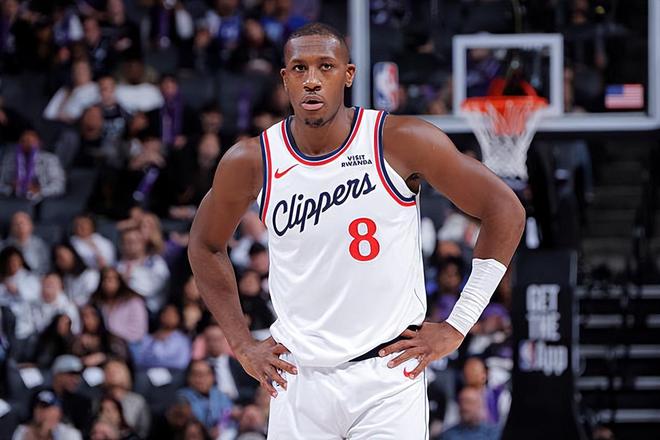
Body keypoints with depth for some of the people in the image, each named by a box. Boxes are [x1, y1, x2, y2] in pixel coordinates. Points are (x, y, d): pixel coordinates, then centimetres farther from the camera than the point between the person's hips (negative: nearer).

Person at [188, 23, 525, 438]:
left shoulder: (401, 142, -9)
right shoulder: (252, 162, -2)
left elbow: (505, 212, -3)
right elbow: (206, 245, 17)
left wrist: (457, 327, -3)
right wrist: (242, 344, 10)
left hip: (389, 372, -2)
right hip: (300, 377, 2)